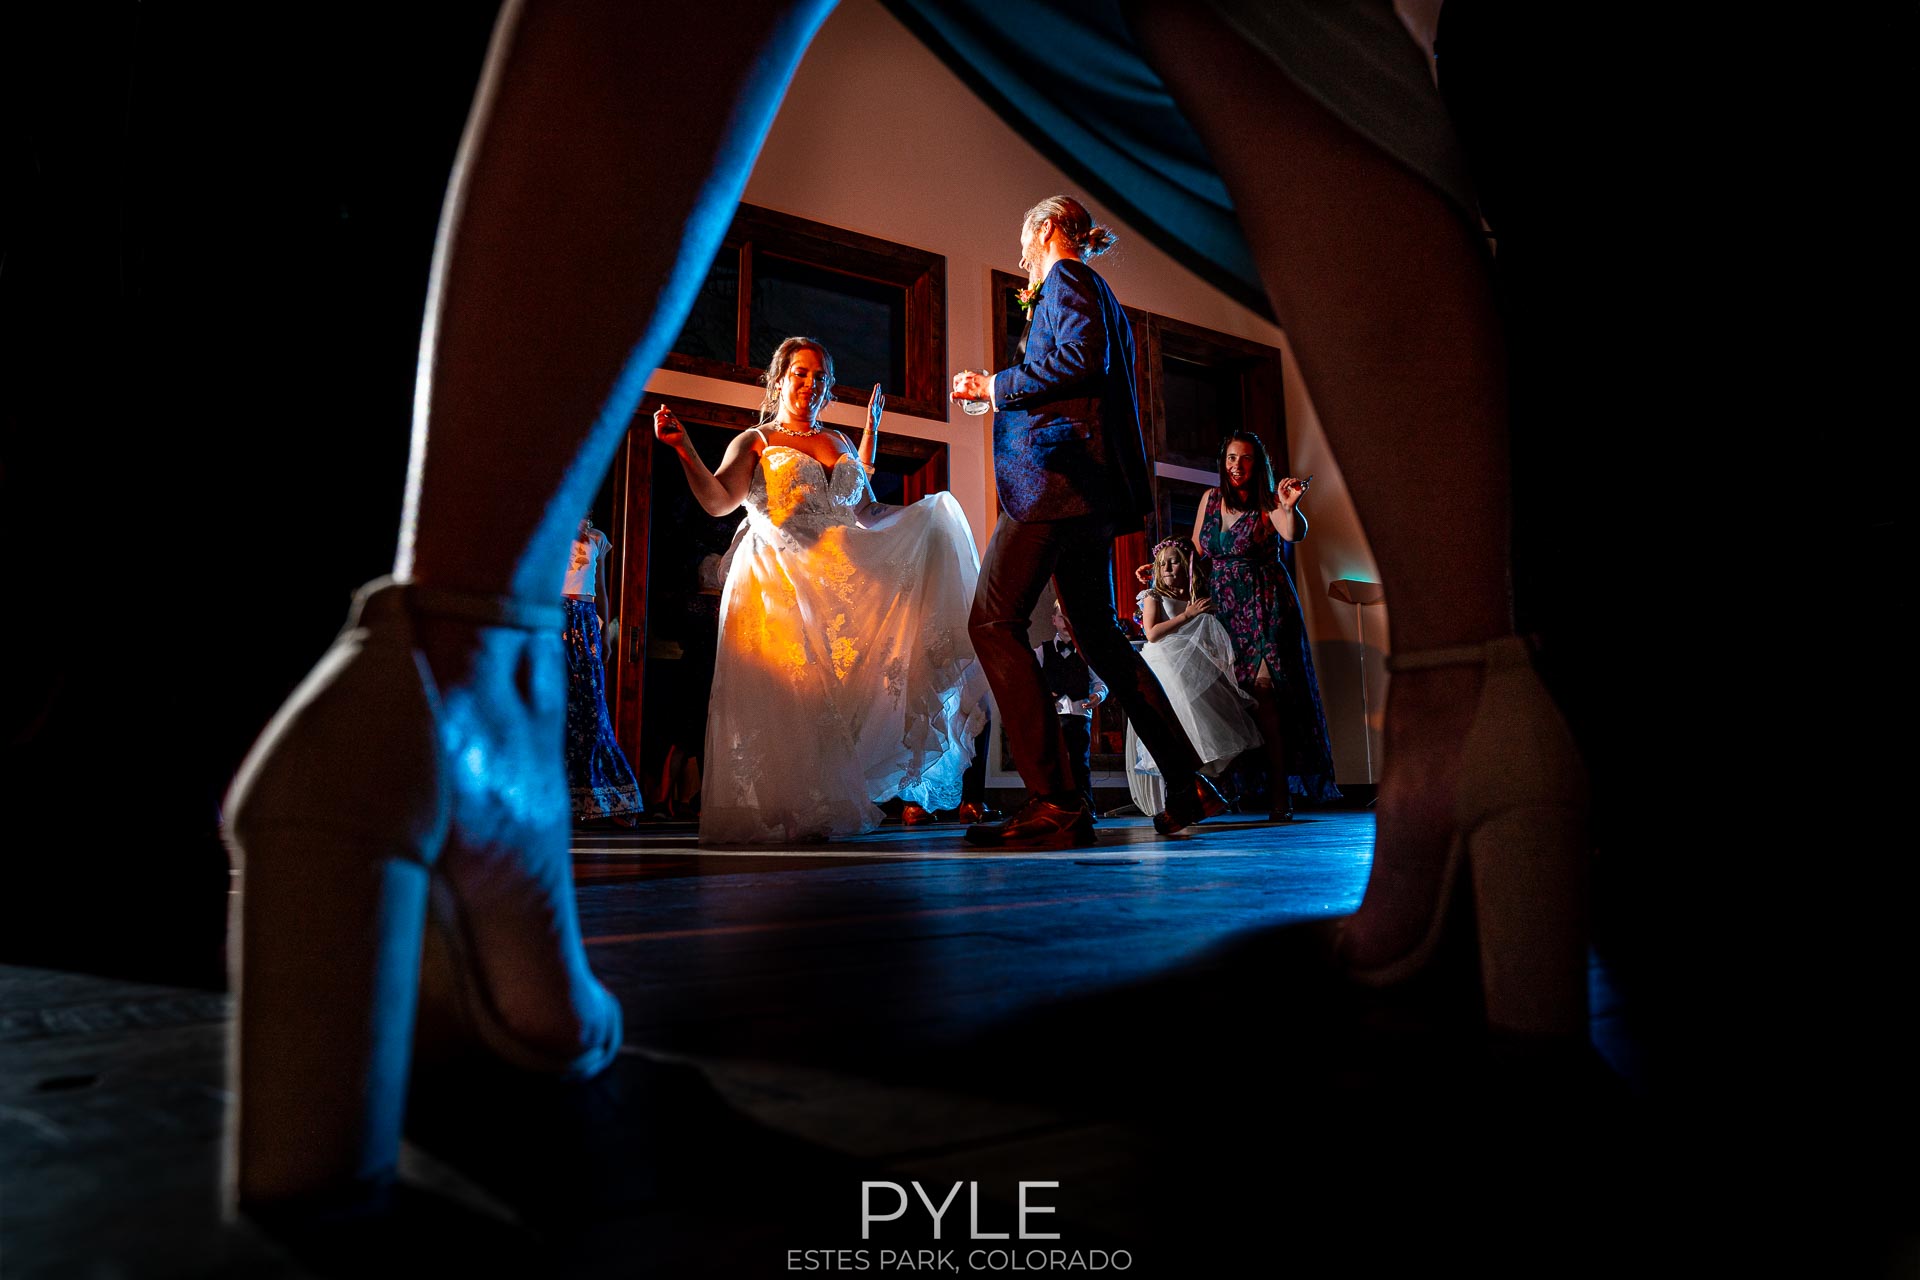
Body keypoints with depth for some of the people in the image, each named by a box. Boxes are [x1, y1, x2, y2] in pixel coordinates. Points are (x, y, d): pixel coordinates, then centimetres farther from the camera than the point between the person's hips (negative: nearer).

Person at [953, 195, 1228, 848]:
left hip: (1059, 473, -10)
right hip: (1091, 483, 10)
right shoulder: (1101, 296, 30)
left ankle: (1054, 800, -19)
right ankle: (1188, 784, 11)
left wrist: (999, 385, -7)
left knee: (993, 622, -13)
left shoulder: (1066, 277, 1)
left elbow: (1082, 359, -17)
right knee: (1099, 634, 11)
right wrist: (1000, 390, 35)